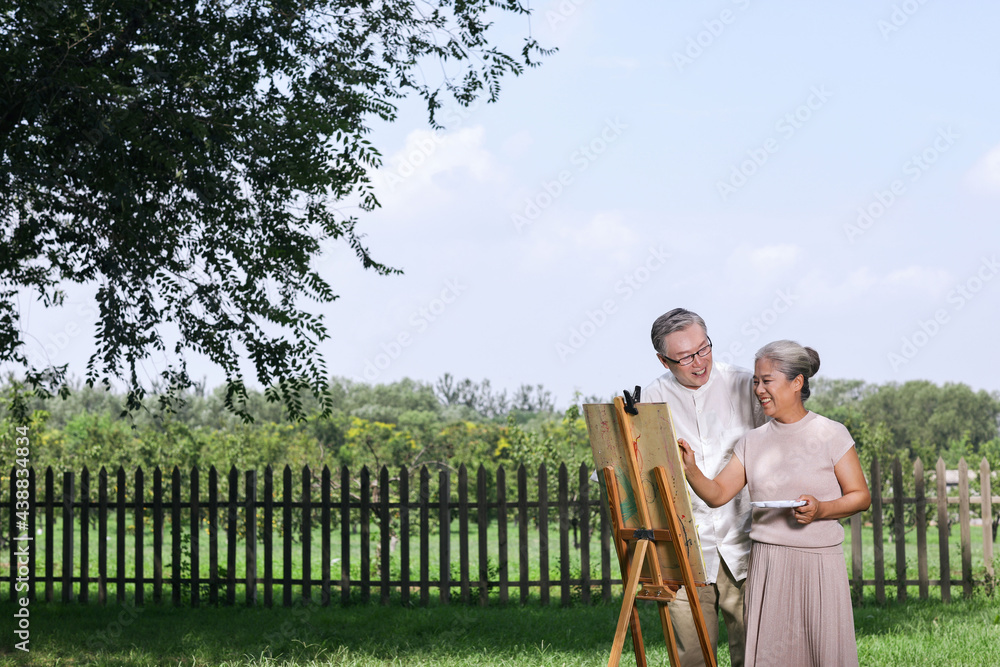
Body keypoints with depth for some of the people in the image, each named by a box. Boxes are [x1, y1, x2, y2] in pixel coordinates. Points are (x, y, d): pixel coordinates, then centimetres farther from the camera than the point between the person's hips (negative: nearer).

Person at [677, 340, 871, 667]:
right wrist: (690, 469, -10)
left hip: (819, 562, -3)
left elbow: (861, 496, -1)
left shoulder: (831, 434, -1)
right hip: (766, 564, 3)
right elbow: (717, 494, 8)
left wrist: (821, 510, -17)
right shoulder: (752, 441, 10)